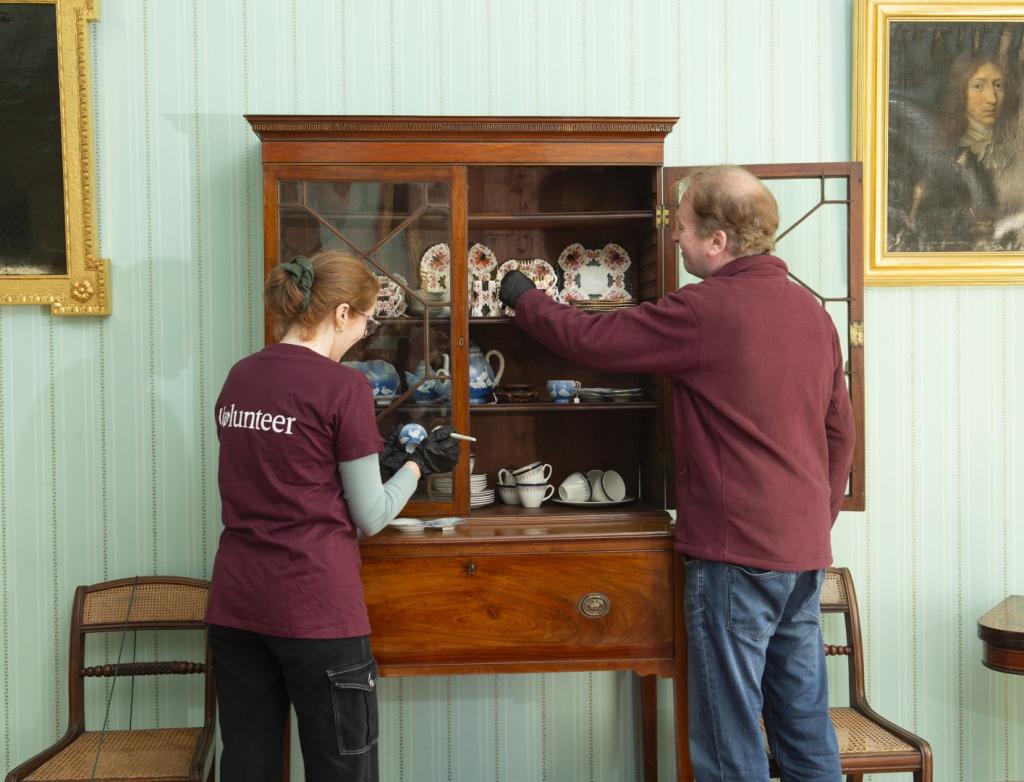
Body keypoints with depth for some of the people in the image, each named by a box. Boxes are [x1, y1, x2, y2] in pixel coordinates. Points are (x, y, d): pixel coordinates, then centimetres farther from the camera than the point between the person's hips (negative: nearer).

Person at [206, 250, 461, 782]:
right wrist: (418, 463, 9)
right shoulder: (343, 386, -11)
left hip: (235, 604, 7)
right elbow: (370, 518, -6)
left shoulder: (238, 378, 8)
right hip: (315, 611, -6)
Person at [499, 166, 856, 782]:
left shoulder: (705, 311, -16)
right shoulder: (812, 310, 9)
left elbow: (590, 340, -8)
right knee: (806, 724, 16)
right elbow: (840, 432, 15)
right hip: (806, 552, 8)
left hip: (735, 552, -8)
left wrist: (524, 299, 9)